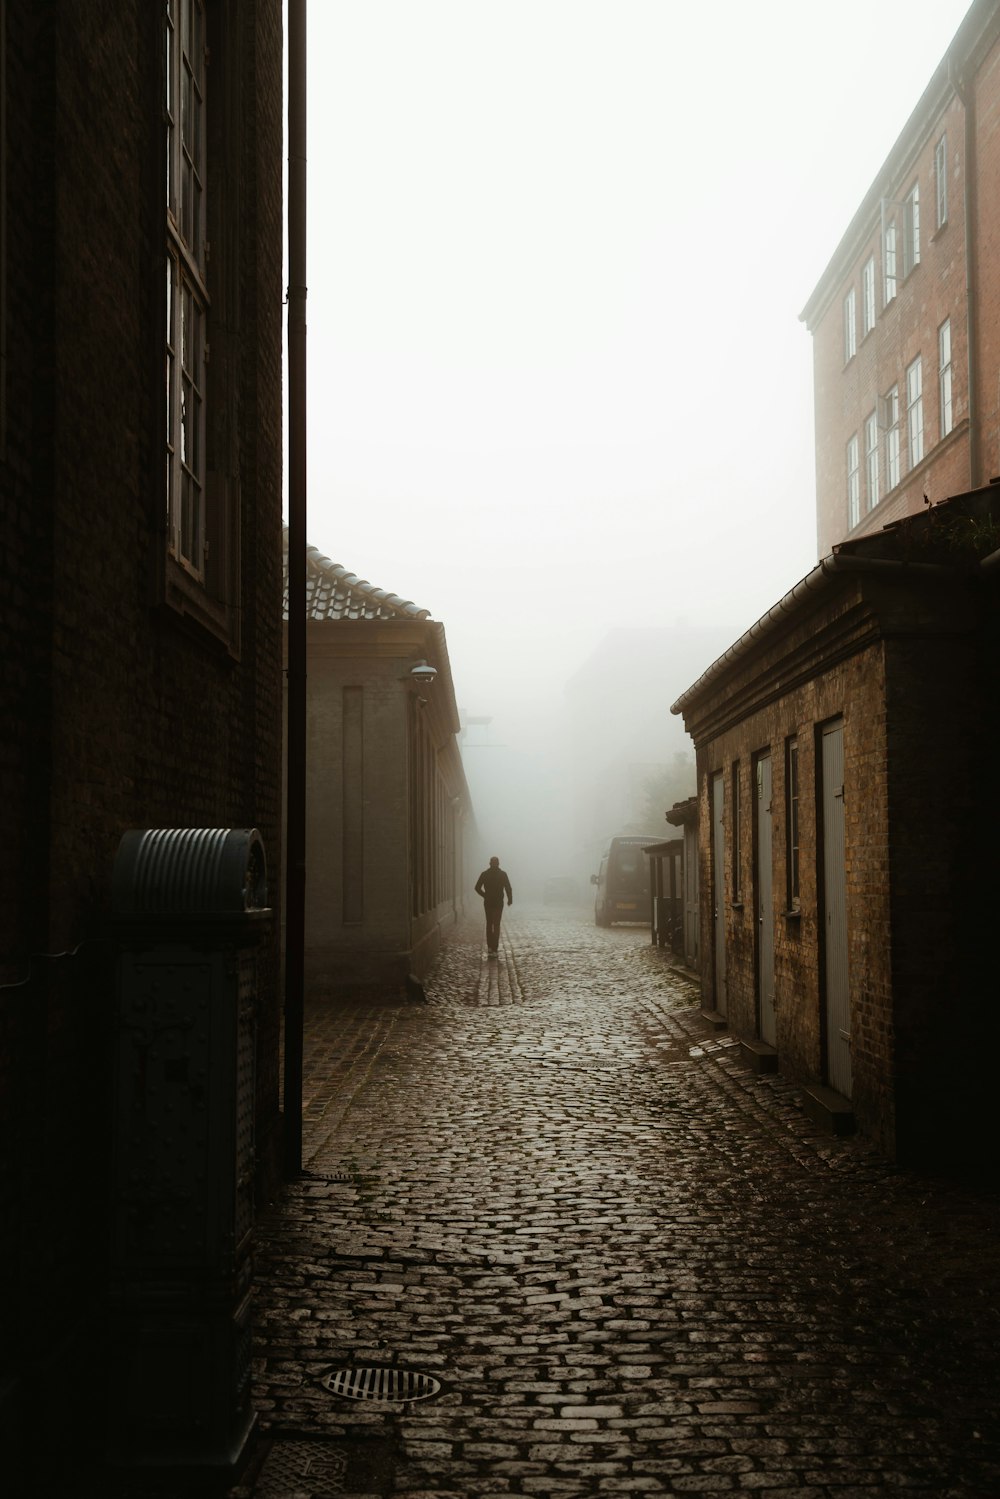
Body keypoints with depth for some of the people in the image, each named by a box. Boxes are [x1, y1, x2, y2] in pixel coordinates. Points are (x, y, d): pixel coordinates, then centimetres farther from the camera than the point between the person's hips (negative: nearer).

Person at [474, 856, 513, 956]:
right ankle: (494, 949, -11)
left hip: (488, 903, 2)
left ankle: (490, 946, 15)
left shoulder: (484, 874, -1)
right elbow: (508, 888, -9)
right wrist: (510, 899, 7)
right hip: (498, 903, -2)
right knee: (496, 925, -2)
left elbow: (477, 888, -1)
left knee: (489, 924, 17)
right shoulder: (502, 874, -6)